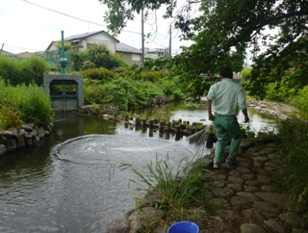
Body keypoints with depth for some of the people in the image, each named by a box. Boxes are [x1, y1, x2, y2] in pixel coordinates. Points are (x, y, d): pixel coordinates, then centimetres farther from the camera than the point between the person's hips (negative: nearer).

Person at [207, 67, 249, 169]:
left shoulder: (215, 86, -1)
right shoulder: (238, 87, -5)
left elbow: (209, 100, -17)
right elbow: (242, 104, -11)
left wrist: (209, 113, -10)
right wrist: (246, 116, 2)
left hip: (217, 117, 3)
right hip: (229, 118, -3)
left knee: (221, 139, 17)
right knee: (237, 137, 24)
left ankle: (217, 161, 10)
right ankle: (231, 157, 27)